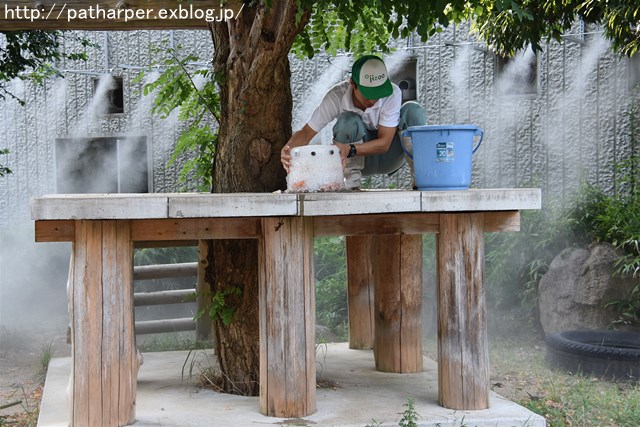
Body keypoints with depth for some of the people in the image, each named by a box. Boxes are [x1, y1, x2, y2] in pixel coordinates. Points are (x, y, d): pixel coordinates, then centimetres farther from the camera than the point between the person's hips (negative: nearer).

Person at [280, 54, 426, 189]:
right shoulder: (336, 96, -23)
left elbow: (384, 142, -26)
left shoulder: (392, 93, -25)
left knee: (412, 110, -25)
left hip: (387, 156, 1)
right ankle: (352, 183, -23)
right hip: (360, 161, 0)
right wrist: (289, 148, -43)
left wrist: (350, 149, -44)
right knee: (349, 121, -33)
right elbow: (306, 132, -19)